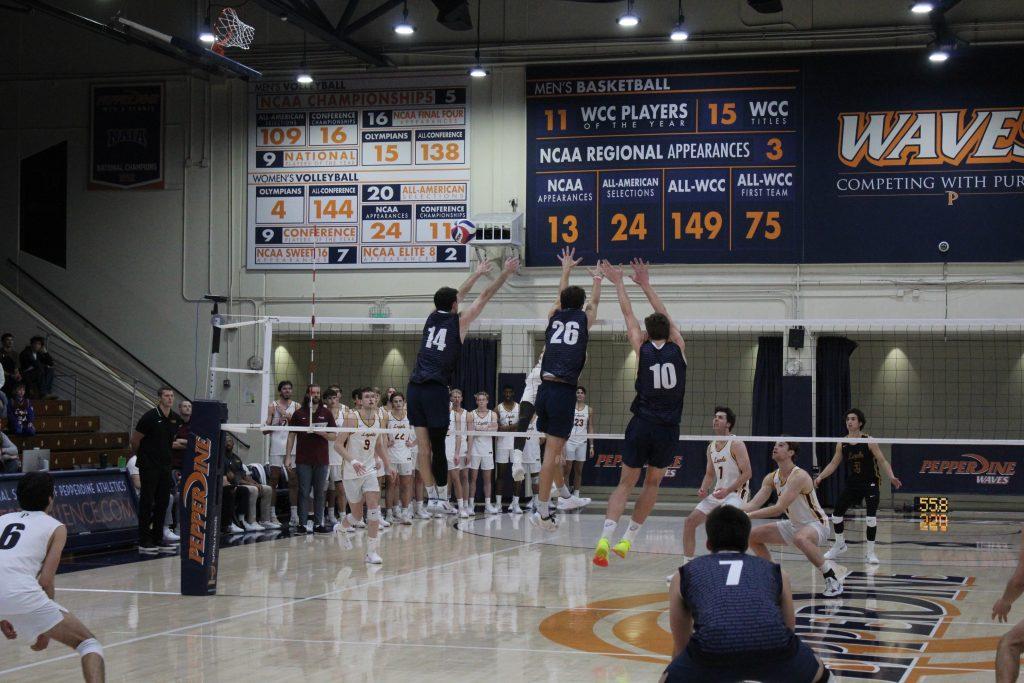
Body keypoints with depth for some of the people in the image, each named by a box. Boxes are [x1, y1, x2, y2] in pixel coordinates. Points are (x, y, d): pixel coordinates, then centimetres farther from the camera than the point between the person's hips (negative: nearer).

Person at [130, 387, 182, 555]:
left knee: (163, 502, 8)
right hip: (149, 465, -6)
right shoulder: (150, 417, -13)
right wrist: (139, 454, 8)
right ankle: (144, 542, 0)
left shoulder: (176, 419, 5)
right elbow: (135, 439, -5)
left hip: (165, 464, 6)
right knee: (147, 502, -4)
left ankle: (158, 539, 16)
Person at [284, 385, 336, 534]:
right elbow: (291, 436, 6)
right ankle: (302, 524, 2)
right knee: (304, 492, -2)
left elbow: (333, 436, 5)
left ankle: (318, 524, 10)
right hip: (303, 460, -2)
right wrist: (288, 456, -1)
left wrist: (320, 432, -12)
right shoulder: (299, 414, 5)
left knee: (319, 493, 5)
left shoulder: (326, 413, 8)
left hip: (322, 460, 2)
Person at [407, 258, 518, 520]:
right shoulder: (458, 321, 4)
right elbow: (485, 296, 12)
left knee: (424, 447, 3)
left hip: (414, 389, 5)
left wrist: (477, 273, 46)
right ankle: (442, 498, 3)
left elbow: (457, 295, 33)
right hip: (436, 390, -5)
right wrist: (506, 273, 23)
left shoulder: (432, 318, 17)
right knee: (437, 447, -2)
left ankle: (432, 497, 6)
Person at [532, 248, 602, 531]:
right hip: (564, 391, -5)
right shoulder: (583, 319, 8)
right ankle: (542, 511, -8)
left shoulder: (554, 317, 14)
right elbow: (595, 302, 30)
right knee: (552, 451, -7)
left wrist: (566, 269, 51)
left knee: (555, 446, 19)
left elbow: (561, 297, 36)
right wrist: (597, 279, 48)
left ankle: (563, 493, 29)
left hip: (545, 388, 5)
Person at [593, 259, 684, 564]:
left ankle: (605, 538, -12)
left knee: (626, 483, 5)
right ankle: (627, 539, 17)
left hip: (641, 425, -1)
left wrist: (618, 282, 25)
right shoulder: (678, 348, 3)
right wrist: (646, 284, 26)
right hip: (669, 428, 1)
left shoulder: (642, 348, 0)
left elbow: (628, 314, 12)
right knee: (652, 482, 18)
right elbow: (665, 316, 17)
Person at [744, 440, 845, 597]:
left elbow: (779, 508, -32)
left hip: (816, 524, -9)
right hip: (794, 525, 9)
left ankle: (832, 577, -25)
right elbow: (754, 504, -5)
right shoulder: (772, 478, 0)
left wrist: (748, 515, -34)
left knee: (800, 538, -42)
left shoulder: (799, 476, -26)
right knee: (753, 536, 5)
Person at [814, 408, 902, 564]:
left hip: (870, 483, -4)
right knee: (837, 513, 4)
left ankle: (870, 552, 1)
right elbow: (833, 464, 7)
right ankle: (840, 545, 28)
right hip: (852, 484, 4)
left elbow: (882, 461, -11)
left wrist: (891, 477, -25)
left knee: (871, 518, -15)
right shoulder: (842, 444, 0)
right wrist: (820, 477, -4)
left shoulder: (869, 441, -10)